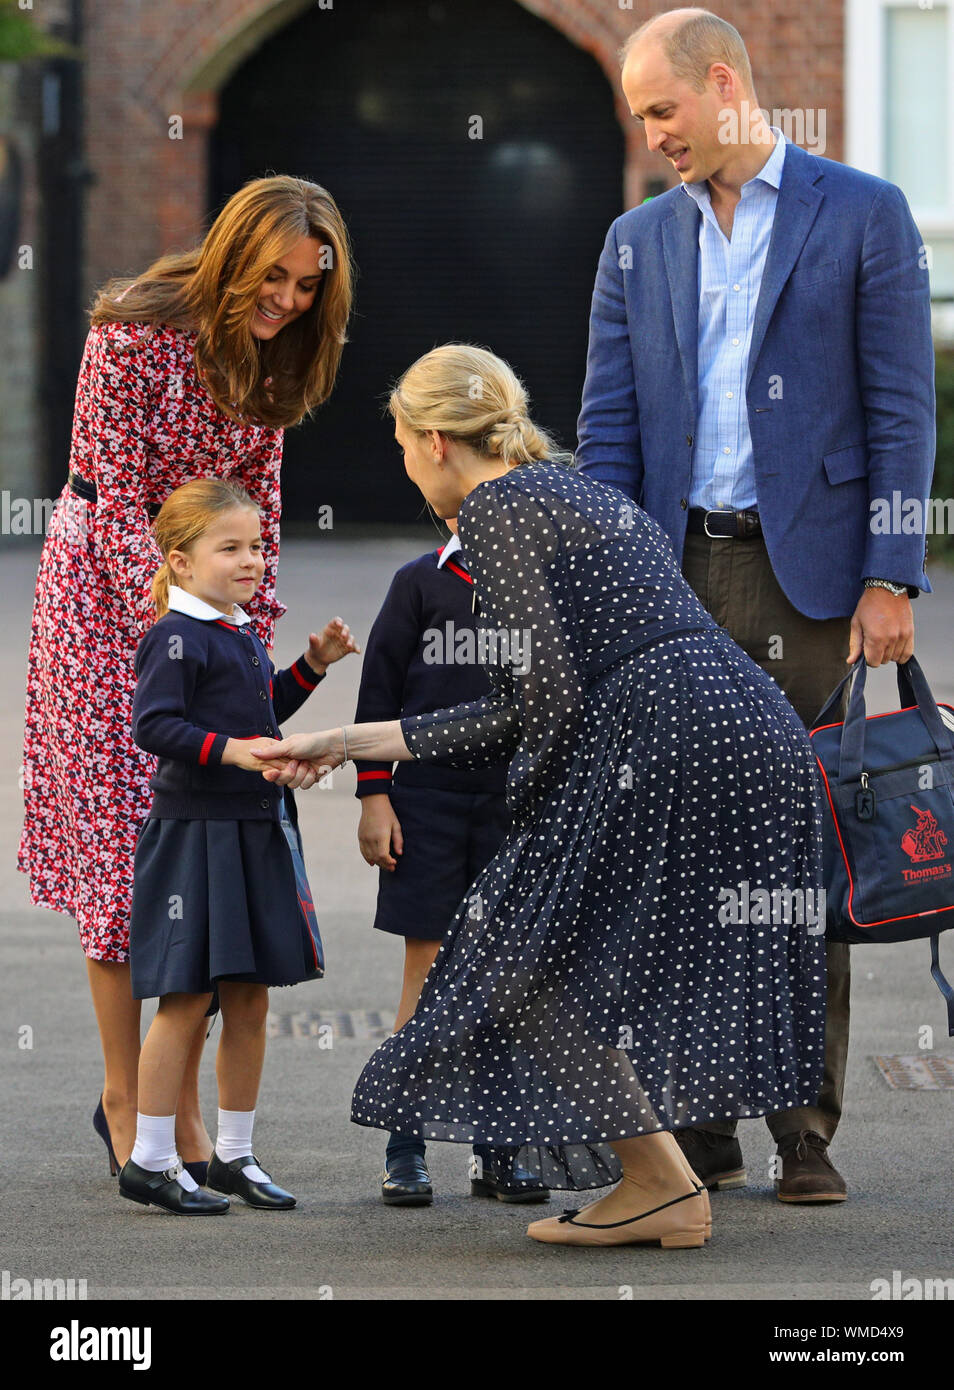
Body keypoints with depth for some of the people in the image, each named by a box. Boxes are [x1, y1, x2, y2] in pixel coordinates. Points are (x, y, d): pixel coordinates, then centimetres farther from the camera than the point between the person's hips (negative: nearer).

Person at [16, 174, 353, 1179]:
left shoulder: (272, 353, 1)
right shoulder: (135, 333, -18)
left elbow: (258, 505, 7)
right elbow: (121, 502, -17)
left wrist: (250, 646, -1)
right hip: (106, 590, -6)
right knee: (121, 834, -6)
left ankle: (183, 1105, 7)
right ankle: (125, 1102, 1)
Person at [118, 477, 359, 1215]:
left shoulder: (243, 636, 14)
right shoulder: (177, 638, -13)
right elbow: (153, 724, -21)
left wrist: (313, 665, 19)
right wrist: (230, 750, -28)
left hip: (253, 835, 9)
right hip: (192, 835, -9)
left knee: (250, 1000, 11)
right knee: (187, 998, -6)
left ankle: (235, 1153, 20)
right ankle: (150, 1160, 1)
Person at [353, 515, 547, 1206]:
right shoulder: (421, 583, -1)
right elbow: (380, 689, 1)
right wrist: (374, 794, -4)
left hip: (513, 804, 2)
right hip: (427, 797, -2)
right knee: (428, 973, -1)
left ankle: (496, 1150, 12)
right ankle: (406, 1151, 4)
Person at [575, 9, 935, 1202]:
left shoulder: (862, 215, 2)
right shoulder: (638, 241, 14)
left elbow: (901, 408, -2)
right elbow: (608, 428, 12)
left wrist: (890, 576, -9)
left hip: (802, 570, -4)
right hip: (673, 576, 4)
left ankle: (805, 1131, 2)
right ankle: (699, 1126, 8)